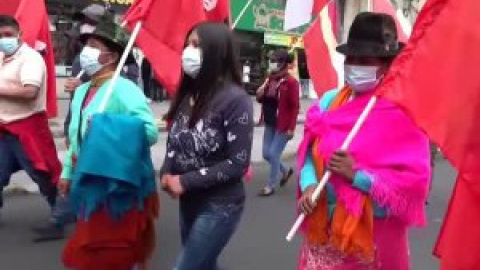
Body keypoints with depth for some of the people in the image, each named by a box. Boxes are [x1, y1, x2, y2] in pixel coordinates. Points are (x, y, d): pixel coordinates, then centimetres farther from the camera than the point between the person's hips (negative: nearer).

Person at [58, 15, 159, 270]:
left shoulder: (123, 89, -16)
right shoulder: (82, 91, 11)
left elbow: (149, 131, -27)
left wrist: (104, 127, -27)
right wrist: (68, 171, 20)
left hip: (118, 189, -9)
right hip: (90, 185, 9)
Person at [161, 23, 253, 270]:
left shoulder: (235, 99, -18)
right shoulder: (189, 93, 2)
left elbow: (237, 163, -18)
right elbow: (174, 141, 13)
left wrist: (185, 181, -18)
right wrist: (167, 173, -7)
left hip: (219, 206, -7)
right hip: (188, 202, 7)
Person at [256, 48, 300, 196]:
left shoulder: (291, 82, -14)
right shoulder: (270, 80, 8)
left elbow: (295, 107, -15)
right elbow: (262, 100, 19)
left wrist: (291, 128, -19)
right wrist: (260, 95, -5)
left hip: (283, 126, -8)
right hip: (270, 124, 8)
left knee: (274, 154, -3)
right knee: (267, 154, 12)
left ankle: (271, 186, 13)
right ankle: (286, 171, 36)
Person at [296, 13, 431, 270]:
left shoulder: (402, 113, -12)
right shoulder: (330, 101, 4)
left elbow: (415, 181, -16)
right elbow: (309, 152, 6)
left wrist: (356, 175, -24)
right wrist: (309, 186, -13)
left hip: (373, 231, -4)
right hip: (323, 224, 5)